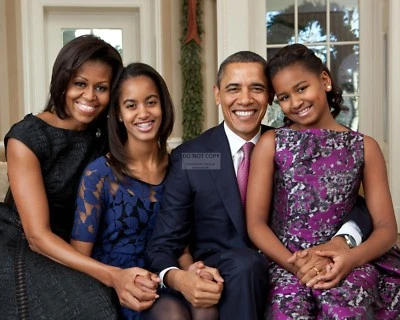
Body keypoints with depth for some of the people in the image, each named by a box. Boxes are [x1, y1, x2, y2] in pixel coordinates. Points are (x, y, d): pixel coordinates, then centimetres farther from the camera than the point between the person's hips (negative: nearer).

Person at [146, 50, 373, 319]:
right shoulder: (189, 158, -4)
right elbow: (163, 244, -5)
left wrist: (339, 243, -24)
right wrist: (178, 278, -30)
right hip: (221, 283, -2)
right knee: (243, 264, -35)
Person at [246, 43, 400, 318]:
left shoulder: (364, 147, 10)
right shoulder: (271, 144, 8)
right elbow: (255, 223, 1)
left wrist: (353, 257, -16)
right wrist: (294, 263, -16)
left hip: (344, 265, 1)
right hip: (285, 265, 0)